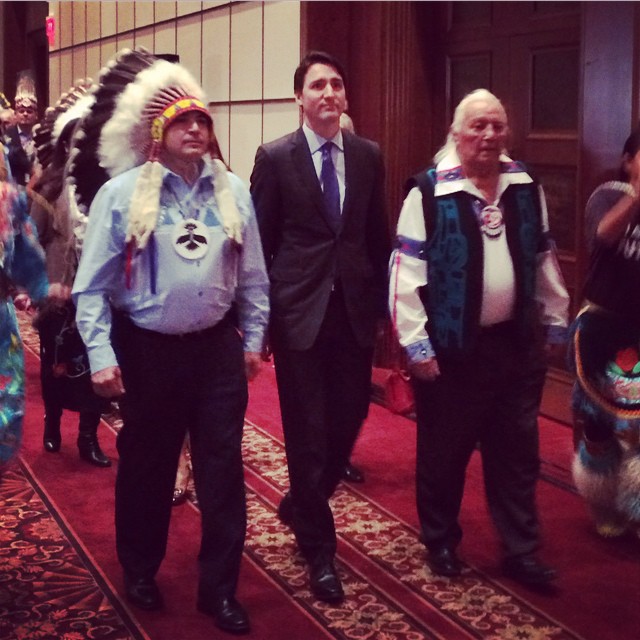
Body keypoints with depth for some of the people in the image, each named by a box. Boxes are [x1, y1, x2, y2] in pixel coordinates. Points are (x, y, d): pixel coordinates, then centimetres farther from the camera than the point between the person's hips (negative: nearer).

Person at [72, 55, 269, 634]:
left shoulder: (233, 191, 2)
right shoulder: (122, 193, -8)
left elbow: (252, 275, 9)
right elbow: (93, 284, -7)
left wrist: (252, 339, 8)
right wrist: (101, 356, -11)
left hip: (217, 347, 2)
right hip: (147, 349, -2)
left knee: (222, 468, 5)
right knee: (146, 466, 13)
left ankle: (220, 588, 18)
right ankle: (140, 571, 35)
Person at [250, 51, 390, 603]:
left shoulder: (368, 155, 6)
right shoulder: (275, 158, -4)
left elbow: (378, 235, 11)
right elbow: (260, 241, -2)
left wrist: (384, 304, 9)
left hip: (355, 309, 4)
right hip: (298, 310, -3)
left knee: (348, 421, 9)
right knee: (308, 432, 4)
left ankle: (301, 505, 38)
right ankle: (319, 548, 18)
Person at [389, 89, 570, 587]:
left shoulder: (526, 188, 5)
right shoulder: (430, 193, -11)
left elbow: (544, 259, 14)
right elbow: (406, 270, -12)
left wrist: (555, 322, 15)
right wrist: (416, 344, -14)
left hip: (515, 342, 4)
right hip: (452, 346, -4)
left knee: (517, 452, 11)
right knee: (444, 451, 9)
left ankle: (521, 552, 23)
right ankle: (441, 542, 29)